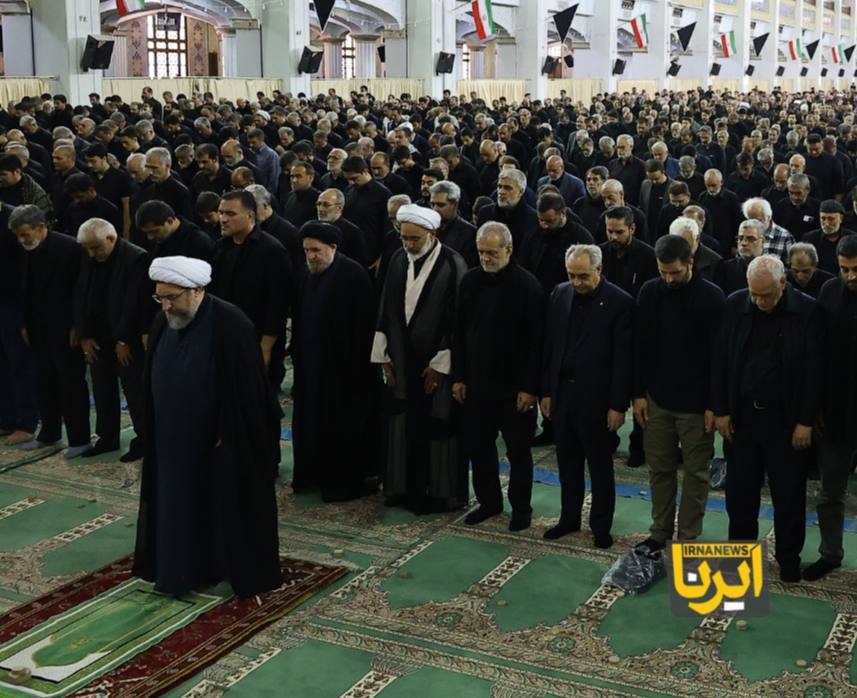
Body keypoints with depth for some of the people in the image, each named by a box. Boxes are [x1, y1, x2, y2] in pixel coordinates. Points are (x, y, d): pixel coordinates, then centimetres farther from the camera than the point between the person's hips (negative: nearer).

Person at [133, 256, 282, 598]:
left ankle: (244, 574, 21)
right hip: (176, 440, 6)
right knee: (180, 507, 14)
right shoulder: (164, 322, 1)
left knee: (229, 507, 6)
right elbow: (153, 381, 10)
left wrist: (228, 436, -16)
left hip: (223, 443, -6)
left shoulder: (230, 325, -20)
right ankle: (188, 569, 28)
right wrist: (158, 432, 8)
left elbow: (246, 389, -18)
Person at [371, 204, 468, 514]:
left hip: (436, 363, -5)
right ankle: (406, 486, 24)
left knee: (437, 427, 3)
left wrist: (440, 364, -11)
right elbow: (386, 310, 9)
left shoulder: (452, 265, -13)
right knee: (404, 425, 10)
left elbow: (456, 319, -12)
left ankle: (441, 492, 17)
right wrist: (385, 356, 7)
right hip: (402, 360, 5)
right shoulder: (398, 259, 3)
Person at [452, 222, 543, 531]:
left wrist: (530, 387, -14)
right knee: (478, 446, 12)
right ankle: (489, 501, 29)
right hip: (476, 382, 5)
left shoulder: (527, 285, -12)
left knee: (518, 450, 8)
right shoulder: (470, 281, 3)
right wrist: (458, 376, 6)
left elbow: (535, 340, -12)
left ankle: (521, 507, 22)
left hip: (514, 386, -5)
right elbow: (459, 332, 9)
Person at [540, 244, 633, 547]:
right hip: (562, 394, 5)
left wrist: (618, 405, -12)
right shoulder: (560, 294, 3)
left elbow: (622, 359, -12)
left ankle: (601, 526, 22)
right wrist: (546, 391, 8)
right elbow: (550, 346, 9)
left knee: (600, 467, 9)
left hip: (596, 398, -5)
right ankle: (569, 518, 31)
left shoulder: (620, 302, -12)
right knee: (567, 462, 17)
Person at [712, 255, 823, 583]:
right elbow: (721, 360, 1)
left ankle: (789, 557, 25)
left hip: (785, 419, -2)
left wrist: (806, 422, -9)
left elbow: (814, 369, -9)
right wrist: (721, 411, 0)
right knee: (739, 491, 11)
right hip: (742, 416, 3)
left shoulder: (808, 310, -12)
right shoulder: (735, 304, -4)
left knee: (789, 494, 9)